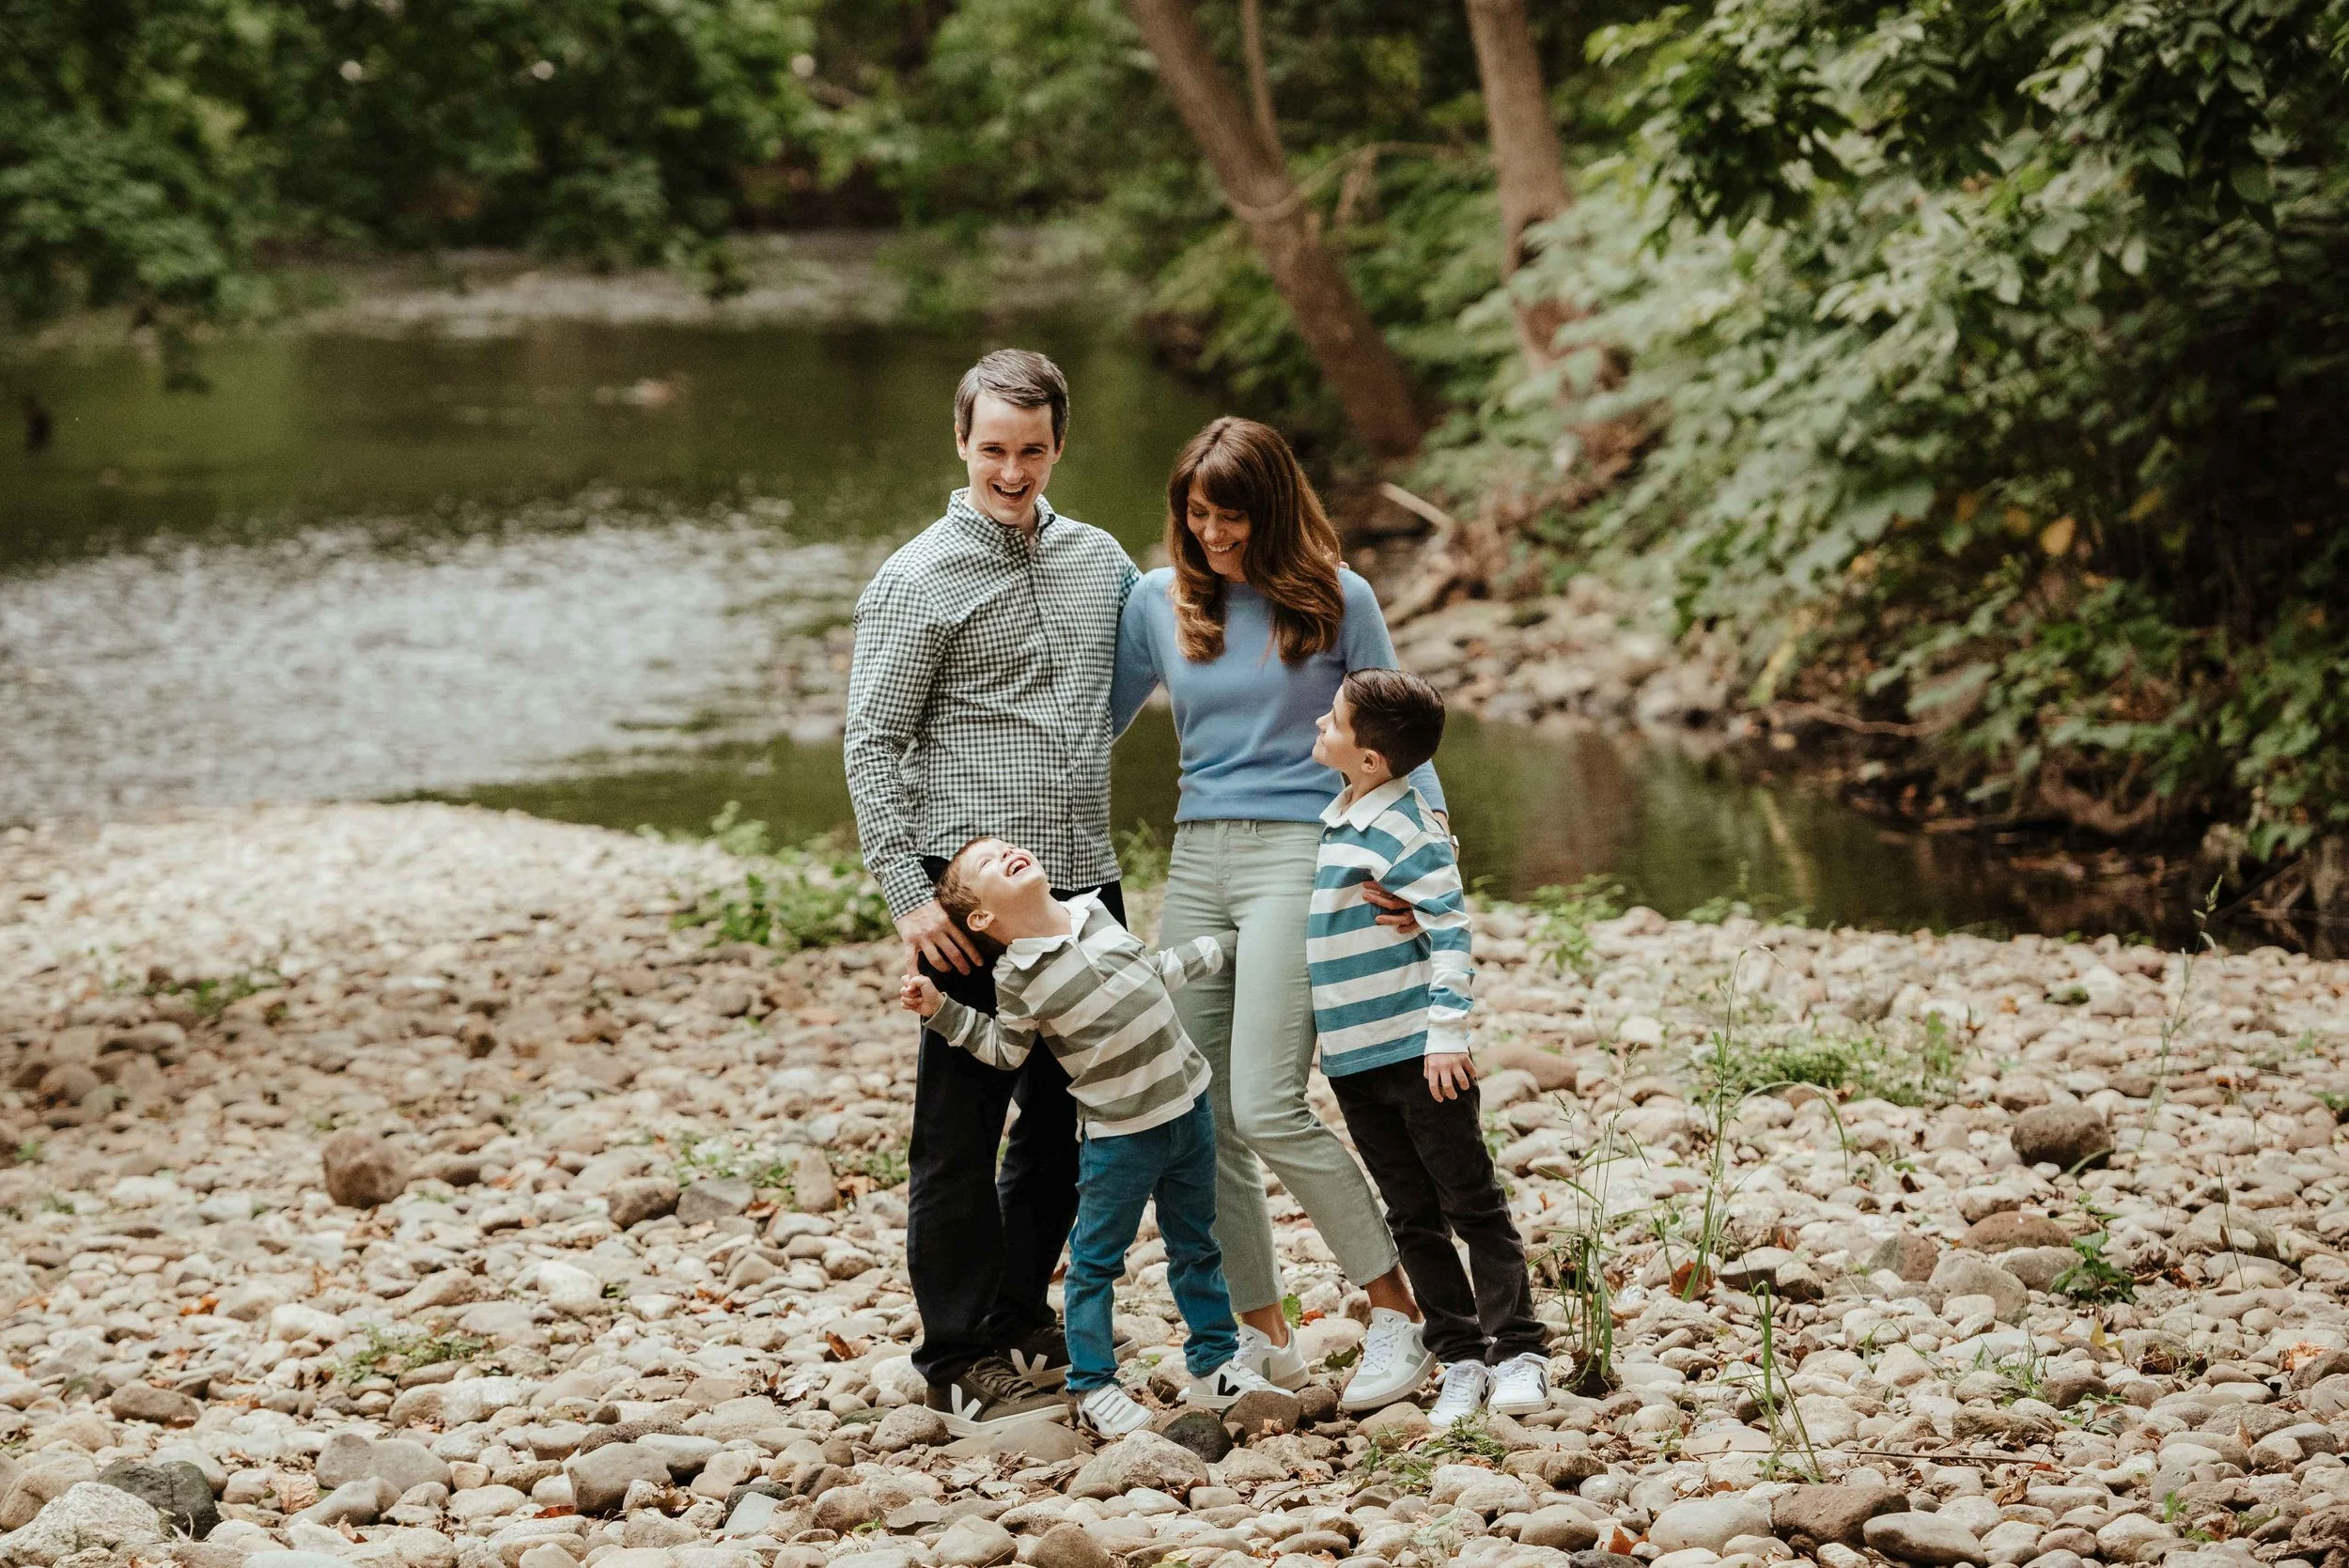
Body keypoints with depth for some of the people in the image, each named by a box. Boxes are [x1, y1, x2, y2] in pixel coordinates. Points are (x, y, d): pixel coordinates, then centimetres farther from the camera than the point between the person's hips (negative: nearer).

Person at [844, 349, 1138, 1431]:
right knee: (961, 1128, 0)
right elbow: (873, 749, -7)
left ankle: (1018, 1321, 28)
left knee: (1064, 1116, 13)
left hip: (1084, 883, 6)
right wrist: (908, 896, -14)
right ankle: (962, 1359, 8)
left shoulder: (1098, 561, 11)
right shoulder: (916, 582, -5)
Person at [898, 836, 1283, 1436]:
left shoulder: (1093, 911, 2)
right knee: (1096, 1259, 3)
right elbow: (1005, 1049, 2)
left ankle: (1215, 1367, 28)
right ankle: (1091, 1387, 15)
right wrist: (941, 1010, -9)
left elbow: (1153, 971, 18)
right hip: (1119, 1134, -5)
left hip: (1187, 1103, 5)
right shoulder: (1016, 978, -12)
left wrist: (1221, 946, 26)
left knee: (1196, 1246, 16)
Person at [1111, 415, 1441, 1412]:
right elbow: (1095, 724, 19)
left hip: (1299, 854, -5)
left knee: (1265, 1106, -17)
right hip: (1196, 860, 5)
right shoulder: (1158, 601, 9)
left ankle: (1397, 1310, -4)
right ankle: (1262, 1339, 15)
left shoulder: (1337, 600, -1)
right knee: (1198, 1116, 3)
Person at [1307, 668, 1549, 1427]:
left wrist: (1446, 1031, -20)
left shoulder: (1403, 827, -15)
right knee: (1413, 1218, 11)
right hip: (1353, 1060, 8)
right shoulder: (1335, 820, 11)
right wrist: (1313, 1032, 23)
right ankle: (1459, 1357, 17)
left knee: (1473, 1205, 0)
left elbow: (1450, 929, -17)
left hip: (1419, 1053, -8)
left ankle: (1518, 1352, 7)